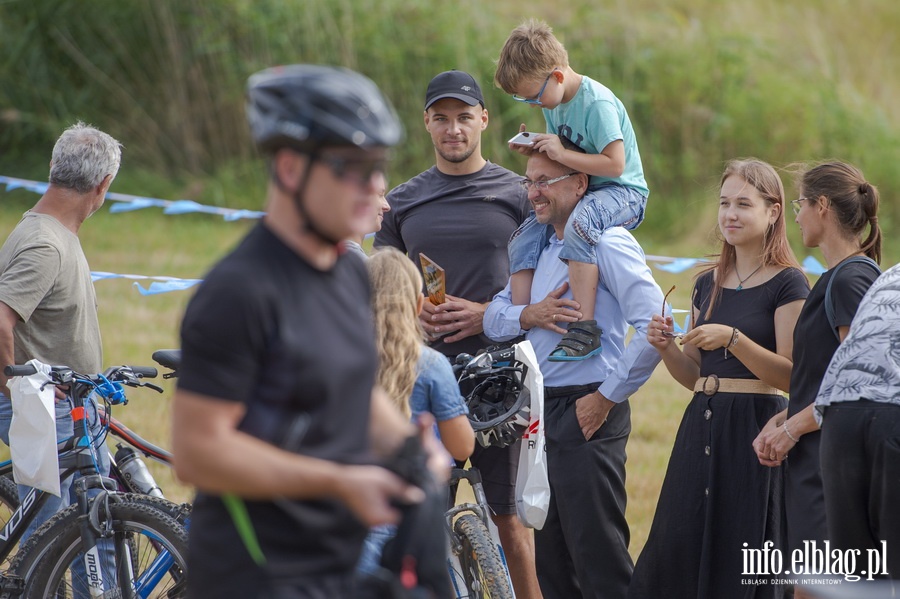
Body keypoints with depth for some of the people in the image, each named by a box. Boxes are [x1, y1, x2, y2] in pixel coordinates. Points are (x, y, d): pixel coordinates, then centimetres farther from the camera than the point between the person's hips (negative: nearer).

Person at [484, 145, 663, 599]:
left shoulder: (608, 243, -12)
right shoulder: (539, 248, 16)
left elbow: (656, 327, -21)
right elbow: (493, 316, 15)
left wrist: (606, 398, -16)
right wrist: (528, 315, -8)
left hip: (587, 414, -9)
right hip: (546, 415, 9)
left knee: (599, 561, -9)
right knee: (551, 560, 12)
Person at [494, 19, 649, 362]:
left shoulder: (597, 103, -21)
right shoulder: (555, 103, 7)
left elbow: (615, 164, -27)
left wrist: (562, 154, -25)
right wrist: (536, 150, 0)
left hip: (623, 192, -10)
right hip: (579, 193, 10)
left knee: (580, 224, -39)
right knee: (522, 241, -1)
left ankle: (585, 329, -40)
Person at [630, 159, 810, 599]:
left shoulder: (788, 284, -5)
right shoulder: (707, 284, 15)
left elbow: (791, 376, -13)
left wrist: (733, 339, -22)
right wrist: (667, 349, 0)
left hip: (755, 428, -6)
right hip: (701, 426, 6)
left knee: (744, 562, -6)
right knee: (677, 549, 2)